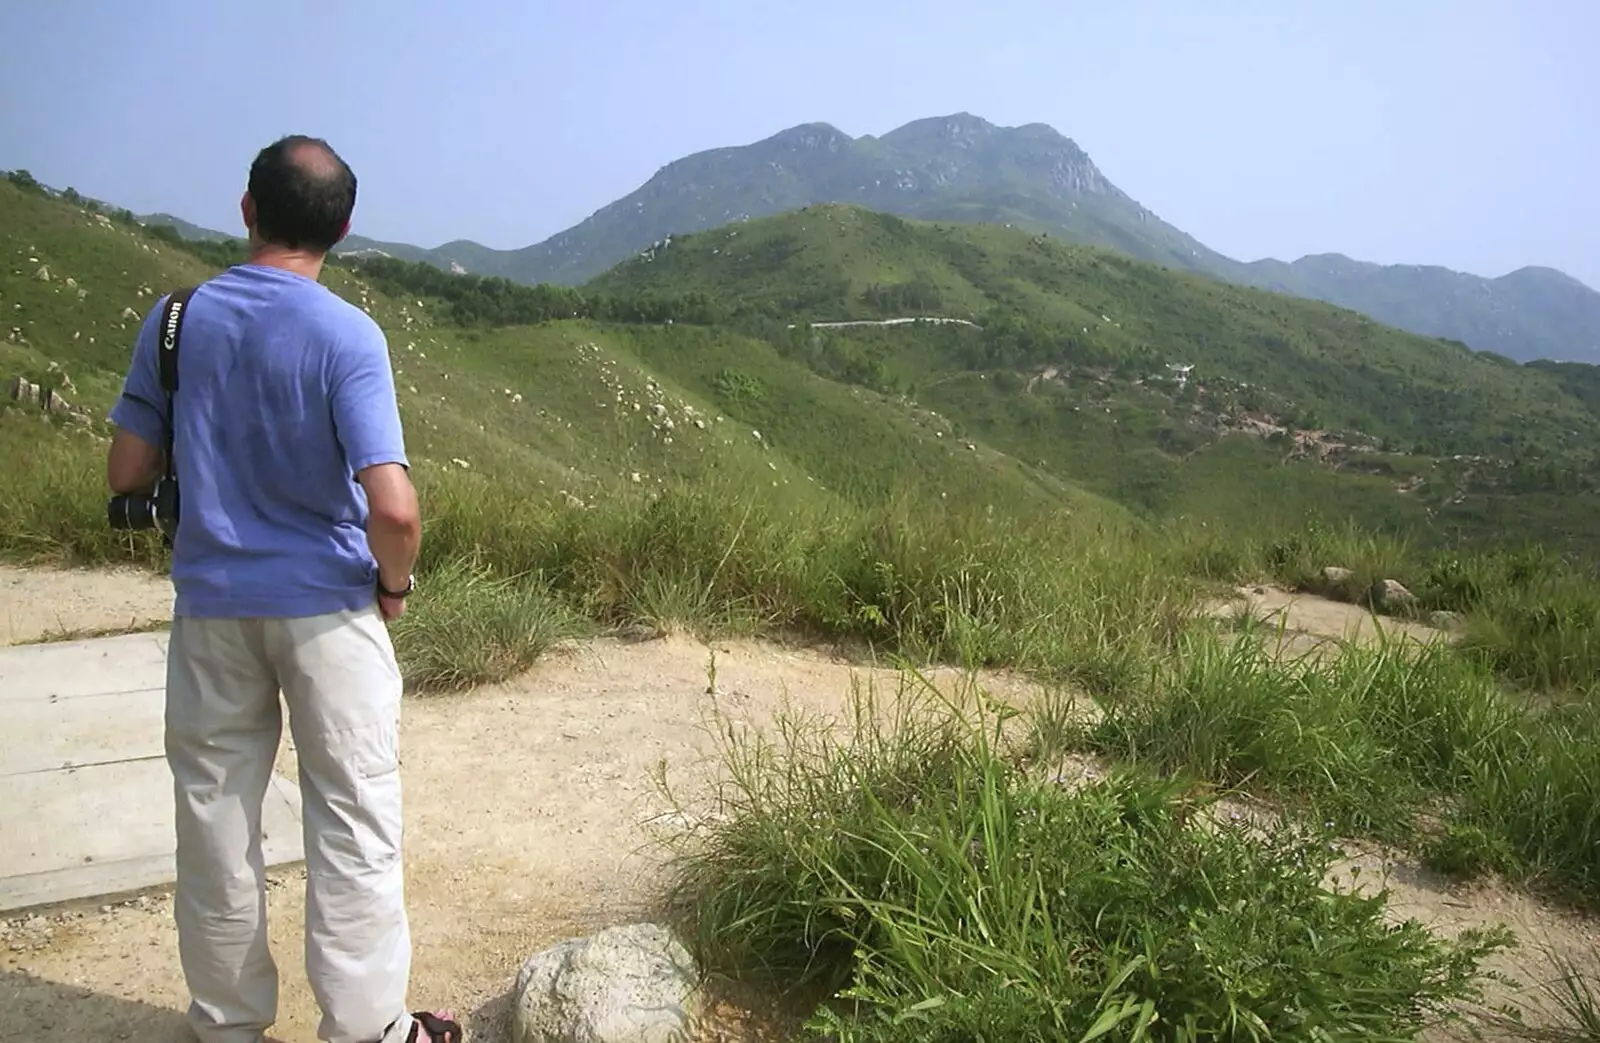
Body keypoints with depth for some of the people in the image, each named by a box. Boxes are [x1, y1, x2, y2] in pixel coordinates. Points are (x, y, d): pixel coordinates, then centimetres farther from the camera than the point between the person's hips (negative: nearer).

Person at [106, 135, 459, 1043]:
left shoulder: (177, 319, -2)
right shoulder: (347, 335, -15)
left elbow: (128, 476, 2)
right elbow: (394, 506, -23)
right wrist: (396, 585, -4)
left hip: (211, 602, 4)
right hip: (325, 603, -4)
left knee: (216, 813, 16)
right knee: (353, 821, 7)